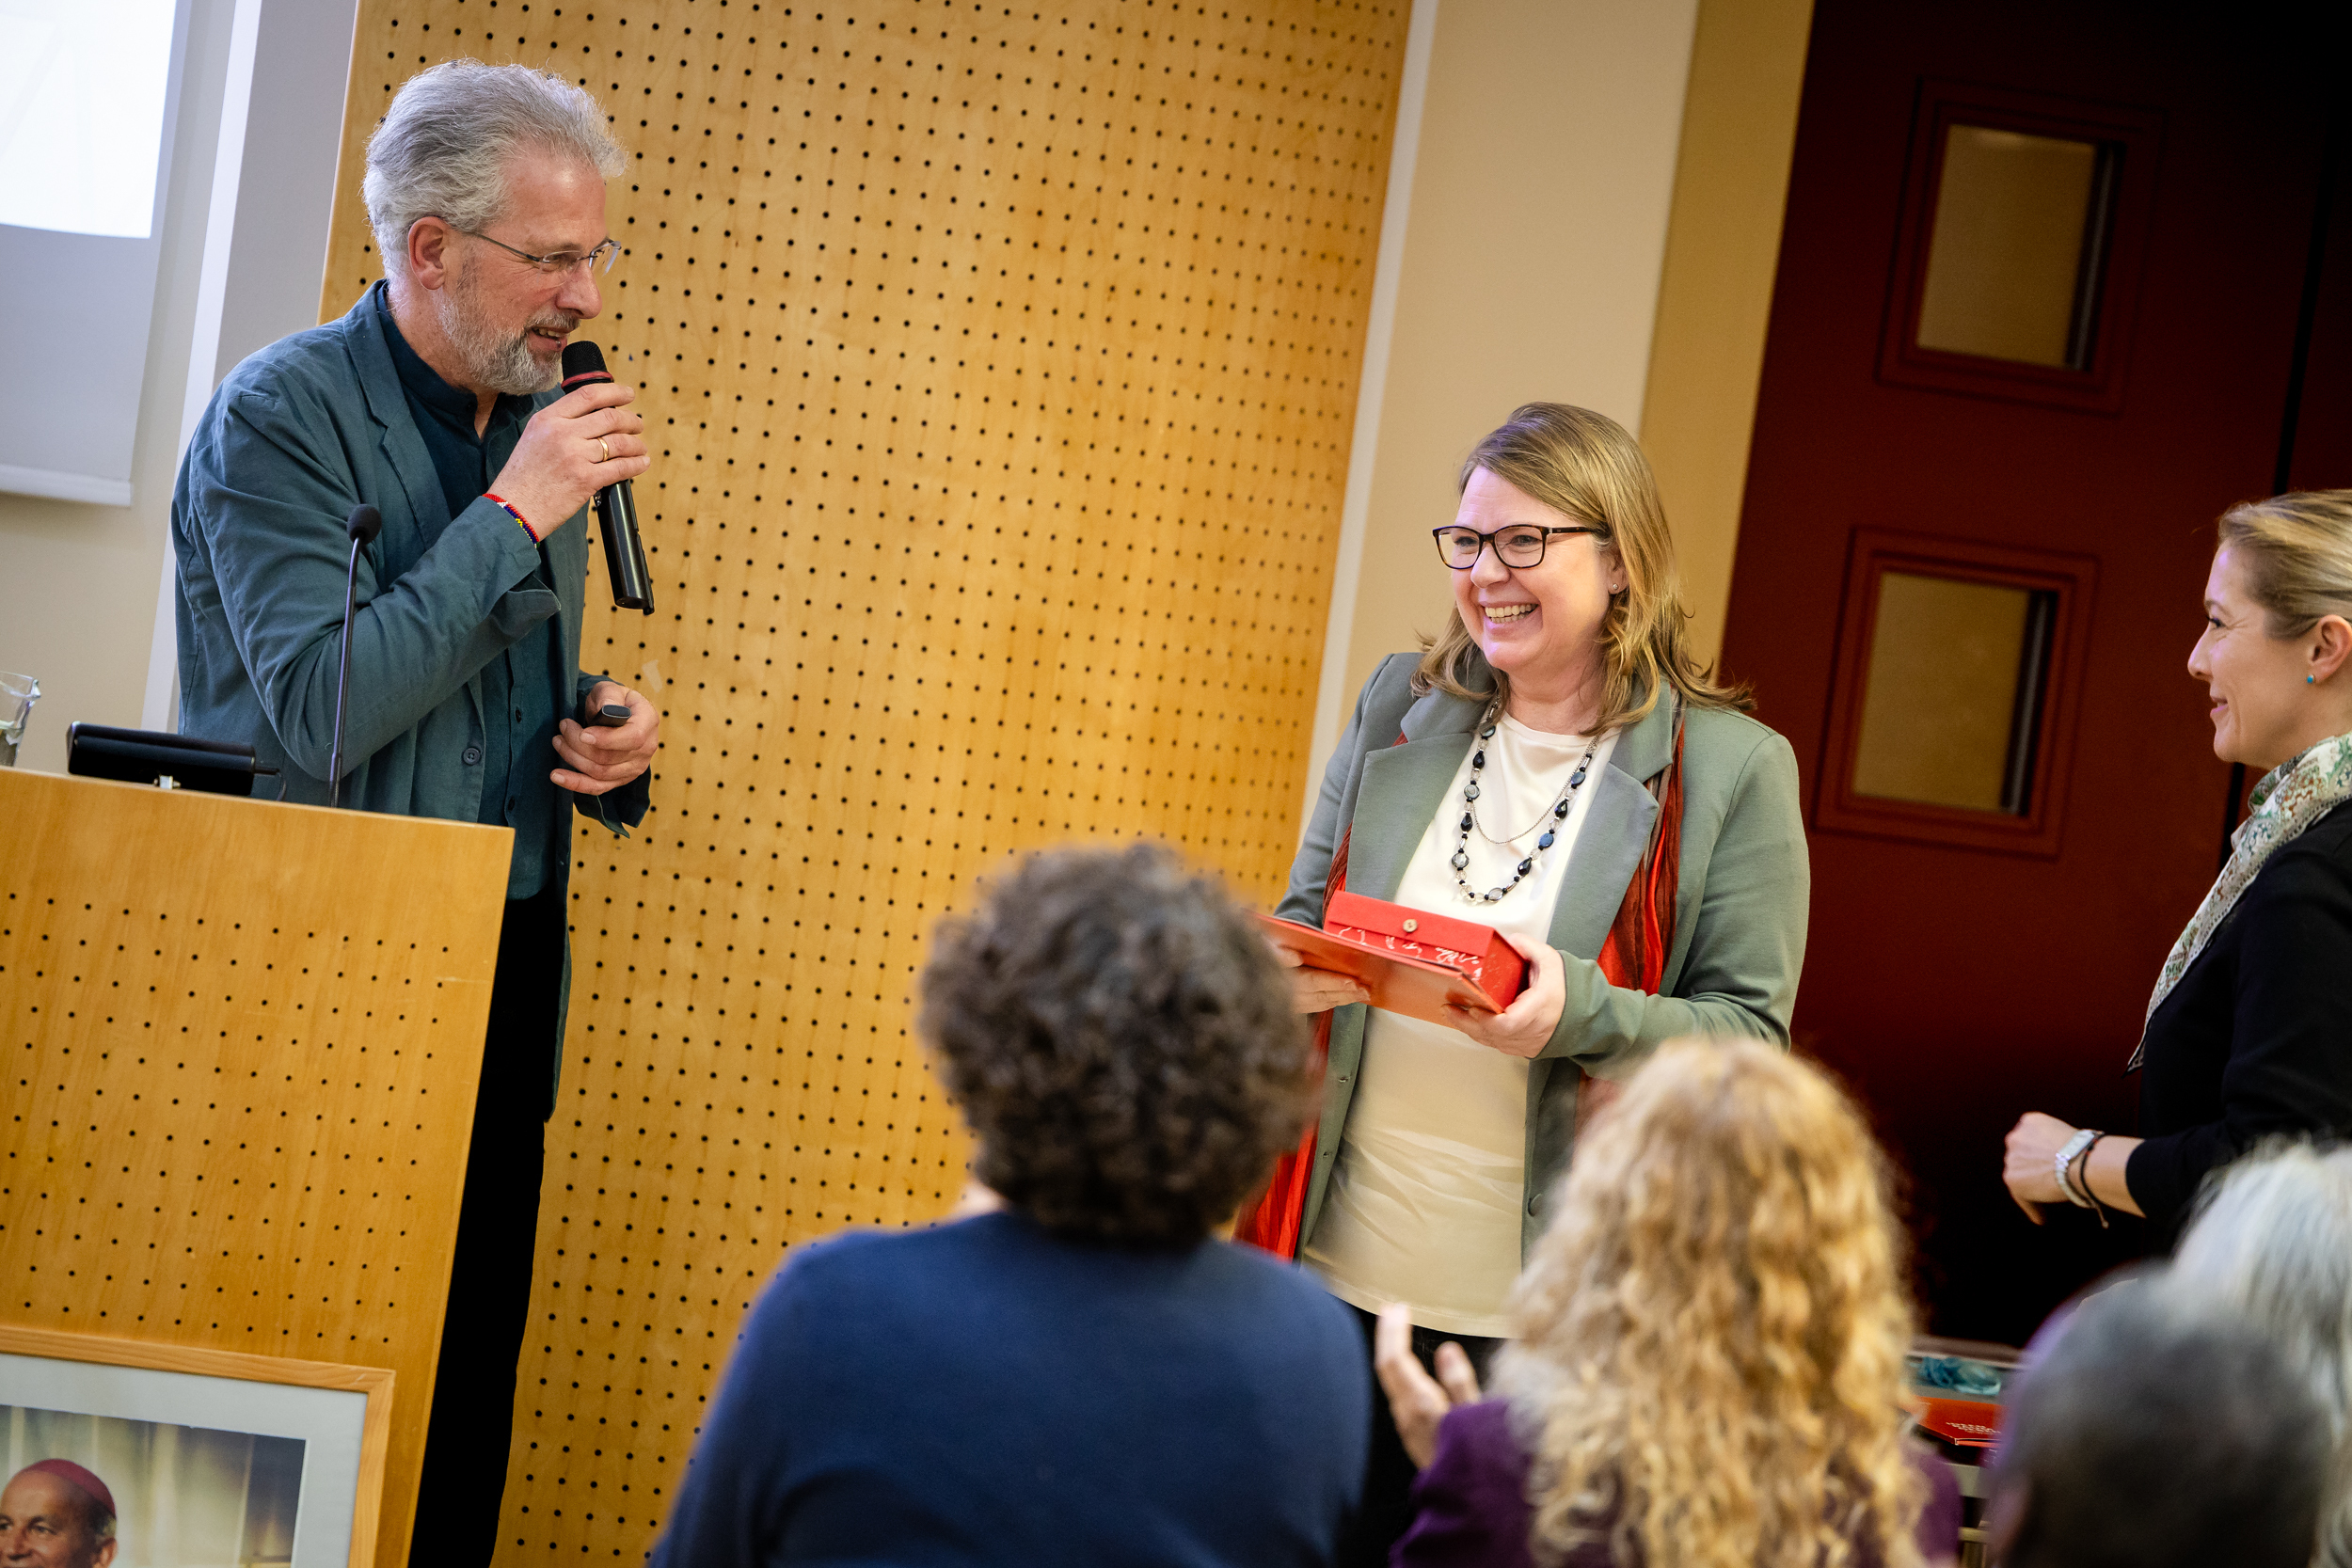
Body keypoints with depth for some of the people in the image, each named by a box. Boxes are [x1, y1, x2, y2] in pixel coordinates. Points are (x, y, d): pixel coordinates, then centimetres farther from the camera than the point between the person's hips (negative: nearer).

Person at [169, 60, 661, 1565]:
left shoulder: (537, 425, 12)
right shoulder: (283, 414, -10)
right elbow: (320, 714, -21)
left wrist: (610, 740, 1)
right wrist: (513, 516, -20)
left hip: (506, 982, 7)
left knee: (465, 1397, 8)